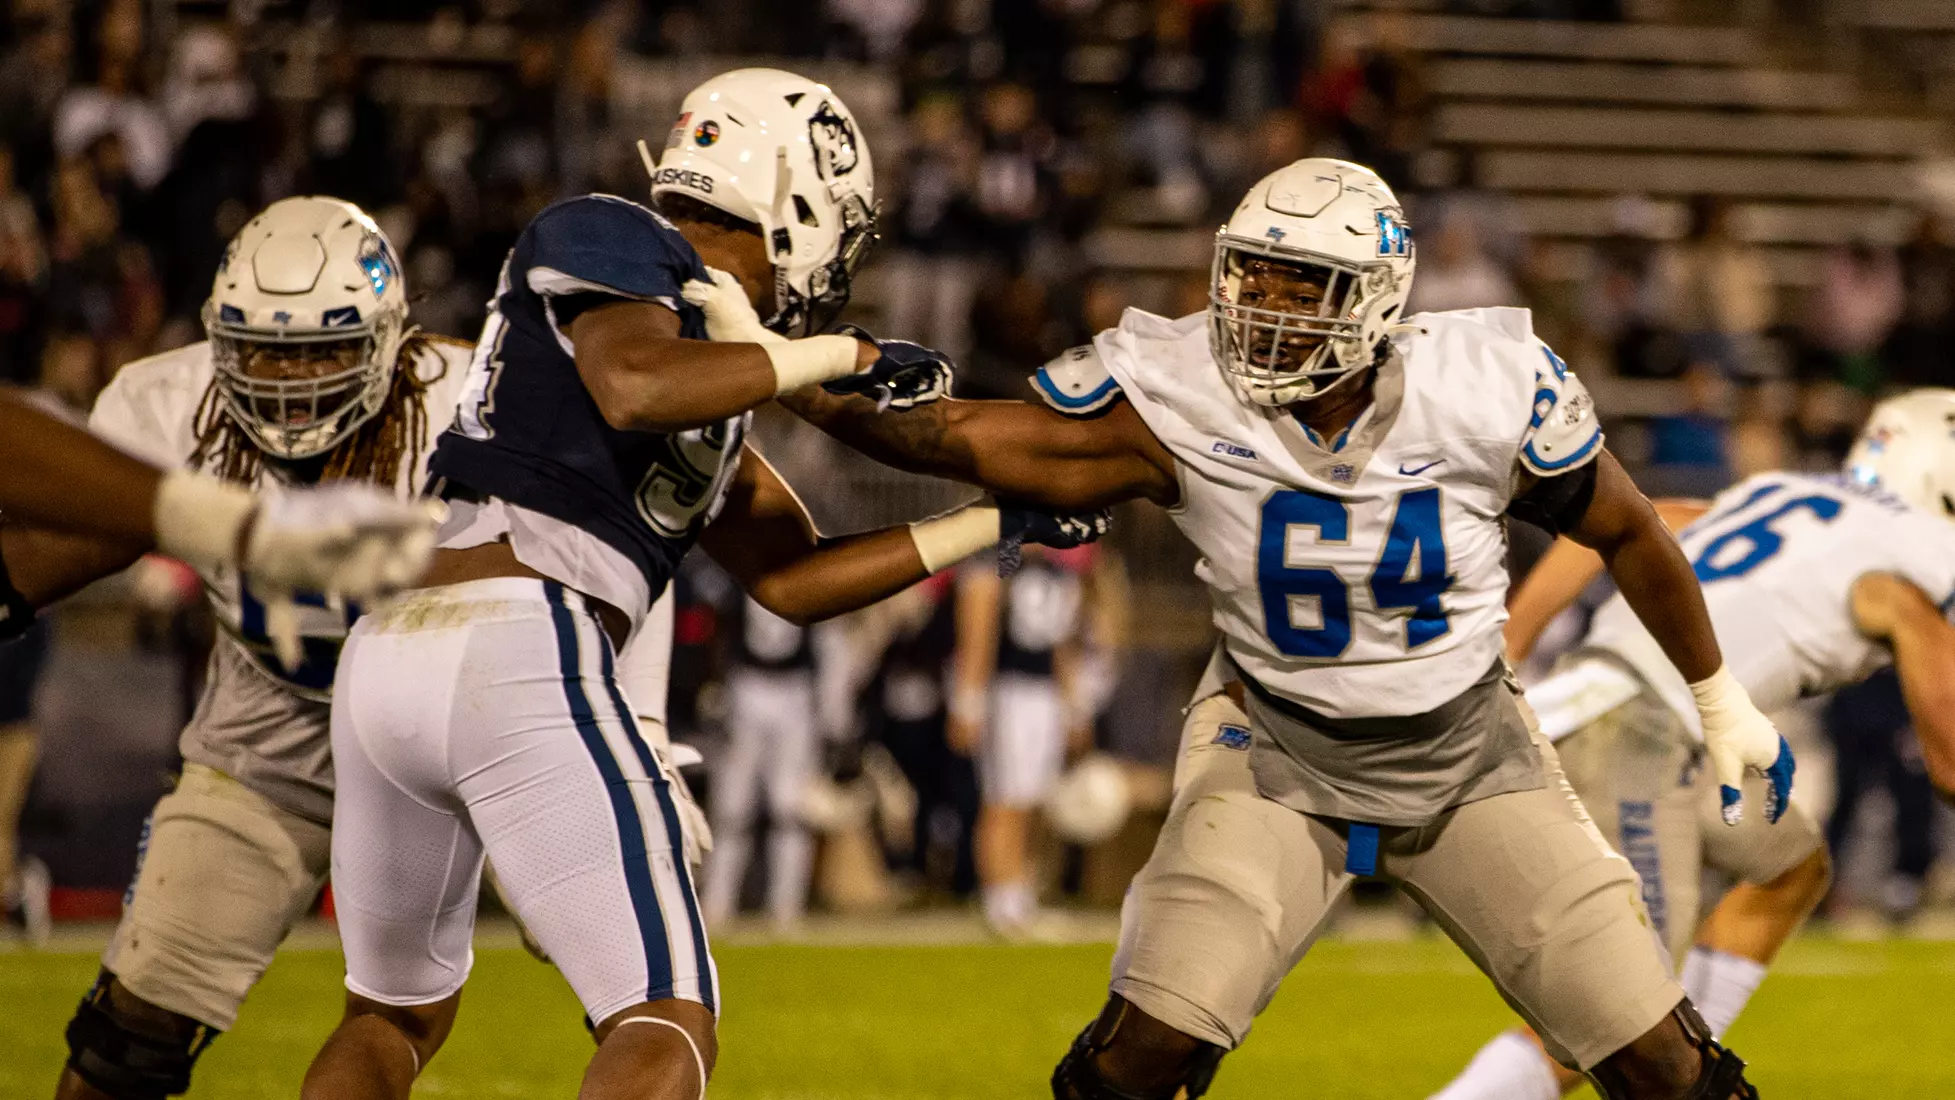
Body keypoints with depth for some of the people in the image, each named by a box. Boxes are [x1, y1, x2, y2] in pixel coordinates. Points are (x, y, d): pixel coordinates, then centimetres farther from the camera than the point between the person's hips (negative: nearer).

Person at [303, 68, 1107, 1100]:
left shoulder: (708, 372, 26)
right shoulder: (611, 243, 2)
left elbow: (790, 580, 28)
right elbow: (634, 389, -20)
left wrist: (993, 524, 30)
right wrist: (836, 354, -10)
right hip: (515, 654, -9)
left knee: (396, 1013, 26)